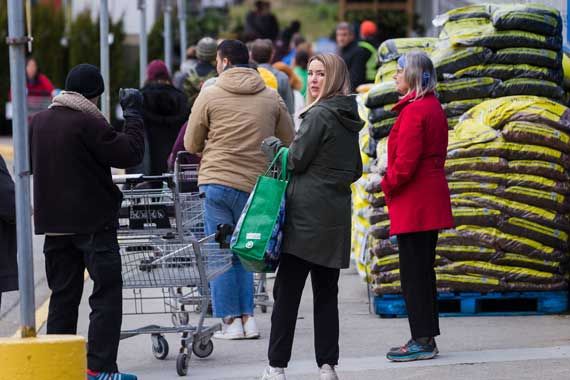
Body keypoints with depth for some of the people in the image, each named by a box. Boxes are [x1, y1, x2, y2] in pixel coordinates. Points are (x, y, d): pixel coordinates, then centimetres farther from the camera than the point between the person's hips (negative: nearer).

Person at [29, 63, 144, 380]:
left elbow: (30, 164, 20)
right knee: (107, 294, -2)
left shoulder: (38, 122, 7)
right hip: (94, 223, -7)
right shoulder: (88, 123, -15)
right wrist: (133, 115, -4)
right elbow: (130, 153, -14)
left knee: (63, 295, 13)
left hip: (53, 223, 7)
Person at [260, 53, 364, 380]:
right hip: (337, 215, 8)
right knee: (327, 293, 9)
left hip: (307, 214, -8)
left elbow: (296, 160, -10)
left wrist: (271, 145, 6)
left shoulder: (319, 115, -12)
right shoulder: (350, 119, 13)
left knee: (287, 291, -3)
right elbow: (356, 170, 21)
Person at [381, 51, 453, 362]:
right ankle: (426, 337, 18)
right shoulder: (433, 108, 15)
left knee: (413, 272, -6)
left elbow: (405, 161, -21)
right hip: (431, 200, 10)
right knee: (423, 269, 14)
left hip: (413, 204, -10)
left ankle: (422, 341, -4)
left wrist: (388, 185, -4)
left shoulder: (413, 111, -17)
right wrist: (391, 183, 17)